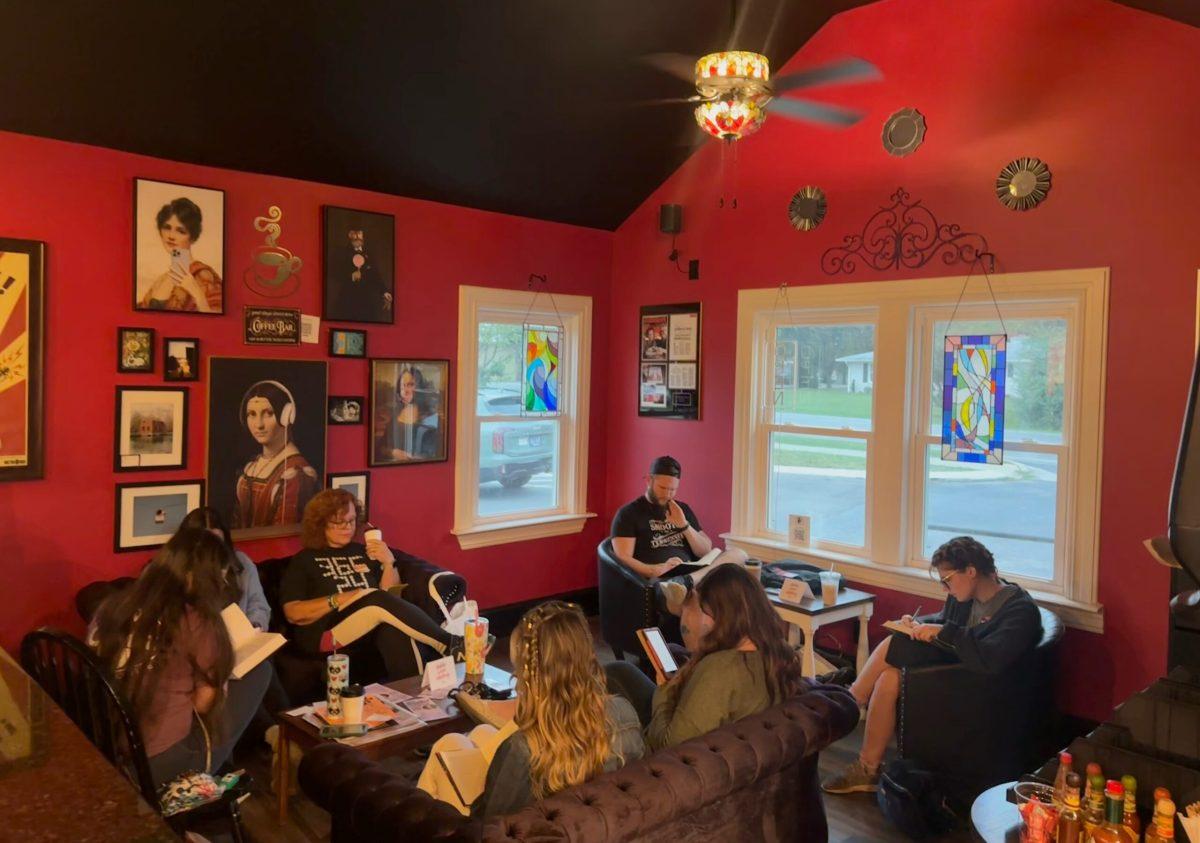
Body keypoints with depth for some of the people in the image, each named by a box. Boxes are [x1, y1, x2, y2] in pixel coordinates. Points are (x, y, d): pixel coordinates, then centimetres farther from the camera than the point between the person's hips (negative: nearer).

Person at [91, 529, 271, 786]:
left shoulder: (113, 606, 0)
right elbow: (205, 704, -6)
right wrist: (222, 660, 12)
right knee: (259, 670, 8)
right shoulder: (196, 622, -17)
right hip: (162, 763, -7)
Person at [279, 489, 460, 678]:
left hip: (374, 627, 3)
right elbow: (293, 613, 0)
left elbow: (389, 594, 16)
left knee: (395, 626, -35)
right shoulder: (303, 560, 12)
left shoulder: (362, 551, 23)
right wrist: (337, 600, -13)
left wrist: (389, 563, 0)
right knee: (377, 599, -32)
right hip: (327, 632, -3)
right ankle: (449, 644, -29)